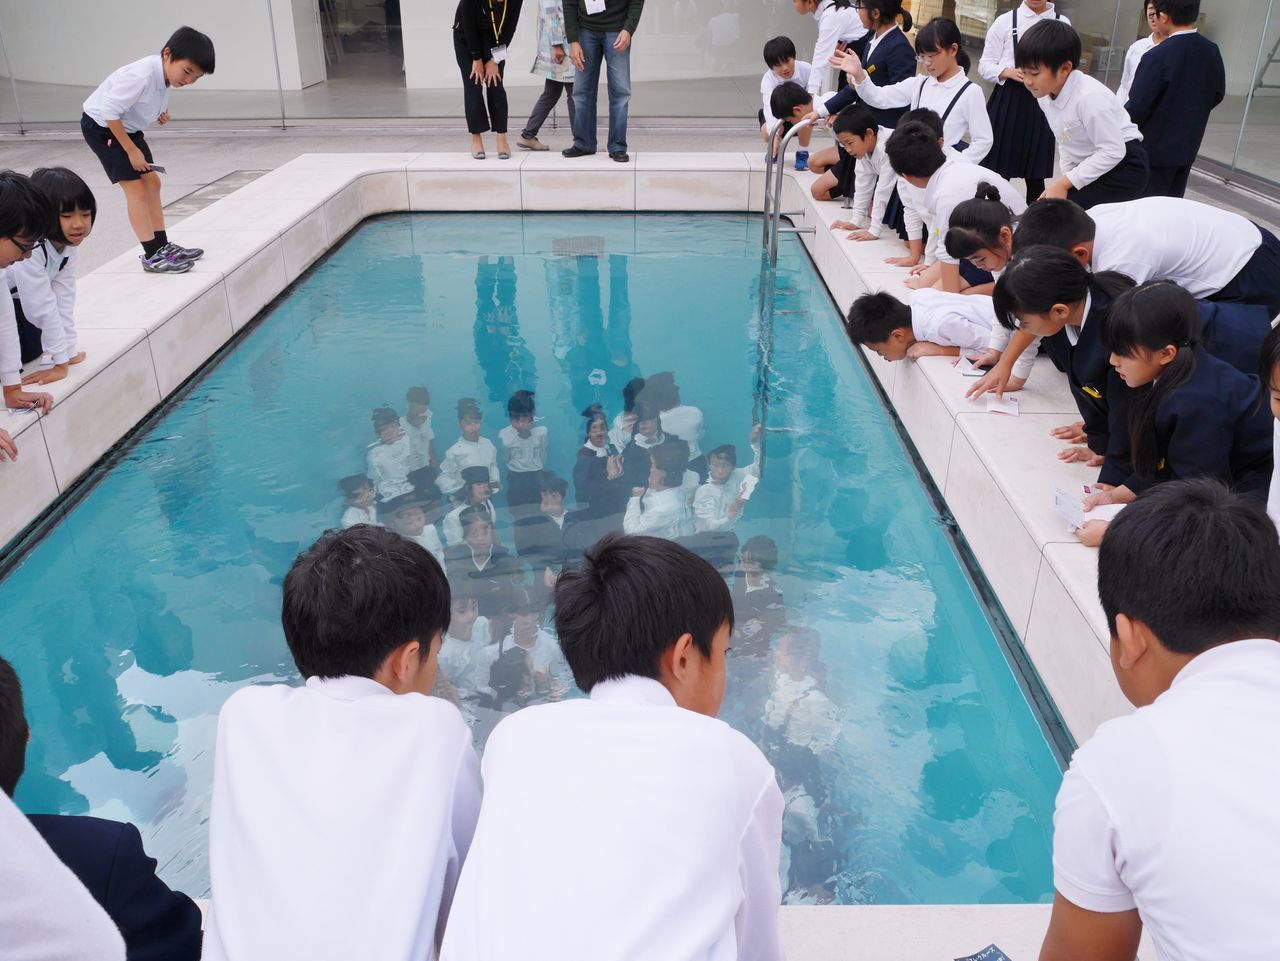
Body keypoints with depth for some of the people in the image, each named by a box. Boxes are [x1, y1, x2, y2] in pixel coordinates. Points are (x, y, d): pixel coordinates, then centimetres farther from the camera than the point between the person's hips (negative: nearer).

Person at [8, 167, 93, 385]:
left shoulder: (69, 244, -14)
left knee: (32, 349, 2)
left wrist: (69, 351, -14)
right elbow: (43, 308, -32)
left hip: (10, 296, 7)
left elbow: (64, 300, -12)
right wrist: (60, 364, -27)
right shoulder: (29, 248, -37)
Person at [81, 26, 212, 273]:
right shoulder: (141, 76, -34)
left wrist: (161, 111, -5)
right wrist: (131, 150, -23)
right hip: (101, 127, -9)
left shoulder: (166, 72, -8)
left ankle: (162, 246, 15)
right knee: (135, 188, -12)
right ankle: (152, 256, -10)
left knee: (152, 182, 8)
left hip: (127, 127, 9)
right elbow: (109, 112, -29)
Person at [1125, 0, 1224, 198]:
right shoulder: (1211, 51, 2)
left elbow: (1137, 106, -19)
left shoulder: (1158, 56, -21)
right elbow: (1218, 94, 13)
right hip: (1188, 146, 7)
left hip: (1155, 148, -7)